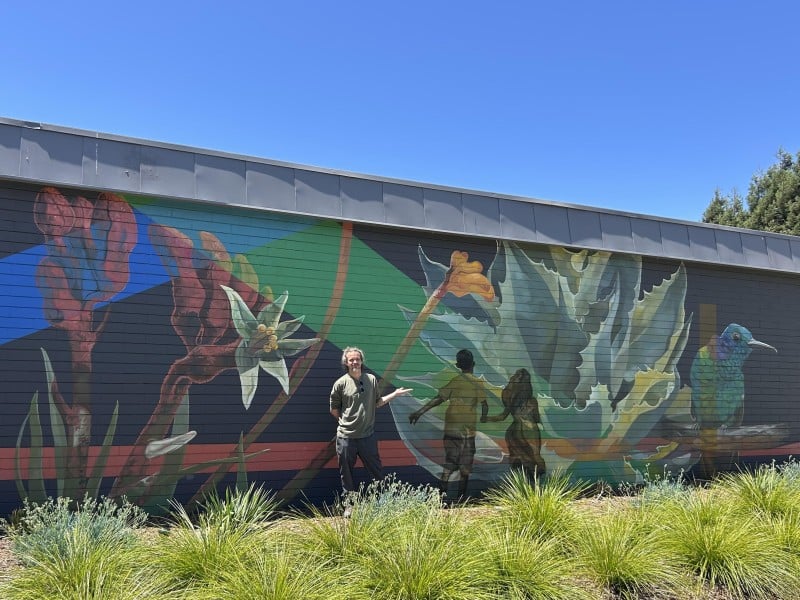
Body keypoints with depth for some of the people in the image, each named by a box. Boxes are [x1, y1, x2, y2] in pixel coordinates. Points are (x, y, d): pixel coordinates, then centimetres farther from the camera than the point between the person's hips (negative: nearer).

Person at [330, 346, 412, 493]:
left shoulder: (371, 379, 1)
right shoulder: (341, 383, -7)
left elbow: (377, 403, 9)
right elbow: (334, 409, 3)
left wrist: (395, 394, 3)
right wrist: (345, 421, 4)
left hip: (368, 435, 2)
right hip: (346, 436, -2)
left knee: (377, 471, 11)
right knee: (347, 474, 10)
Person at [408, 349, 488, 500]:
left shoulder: (455, 381, -2)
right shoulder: (478, 383, -2)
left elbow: (438, 399, -11)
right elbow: (484, 404, -8)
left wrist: (419, 412, -13)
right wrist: (483, 417, 14)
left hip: (452, 429, 0)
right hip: (469, 430, 0)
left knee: (449, 462, 4)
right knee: (465, 466, 11)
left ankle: (442, 492, -7)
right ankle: (461, 497, 14)